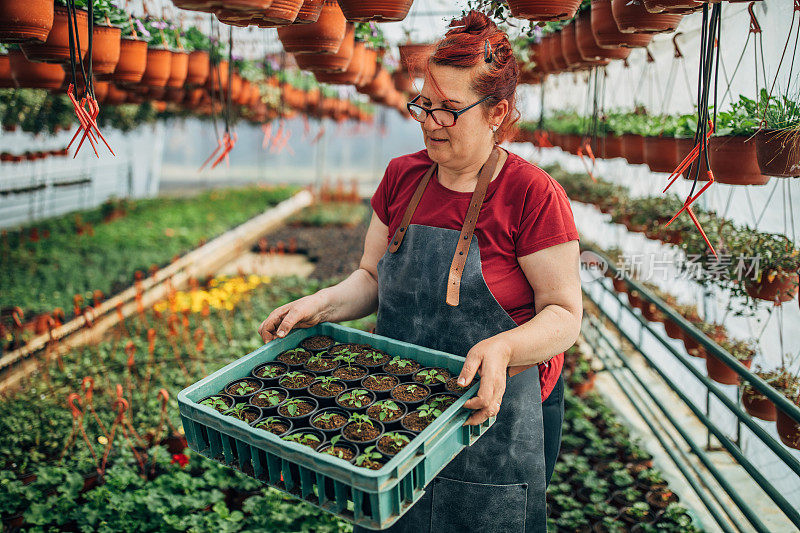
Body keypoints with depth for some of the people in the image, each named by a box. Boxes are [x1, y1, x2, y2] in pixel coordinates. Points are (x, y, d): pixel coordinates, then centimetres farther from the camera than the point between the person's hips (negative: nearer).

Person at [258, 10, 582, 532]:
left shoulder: (533, 194, -14)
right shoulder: (402, 176, 2)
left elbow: (564, 312, -14)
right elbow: (373, 278, 7)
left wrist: (503, 347, -33)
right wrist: (325, 304, -11)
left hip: (496, 413, -4)